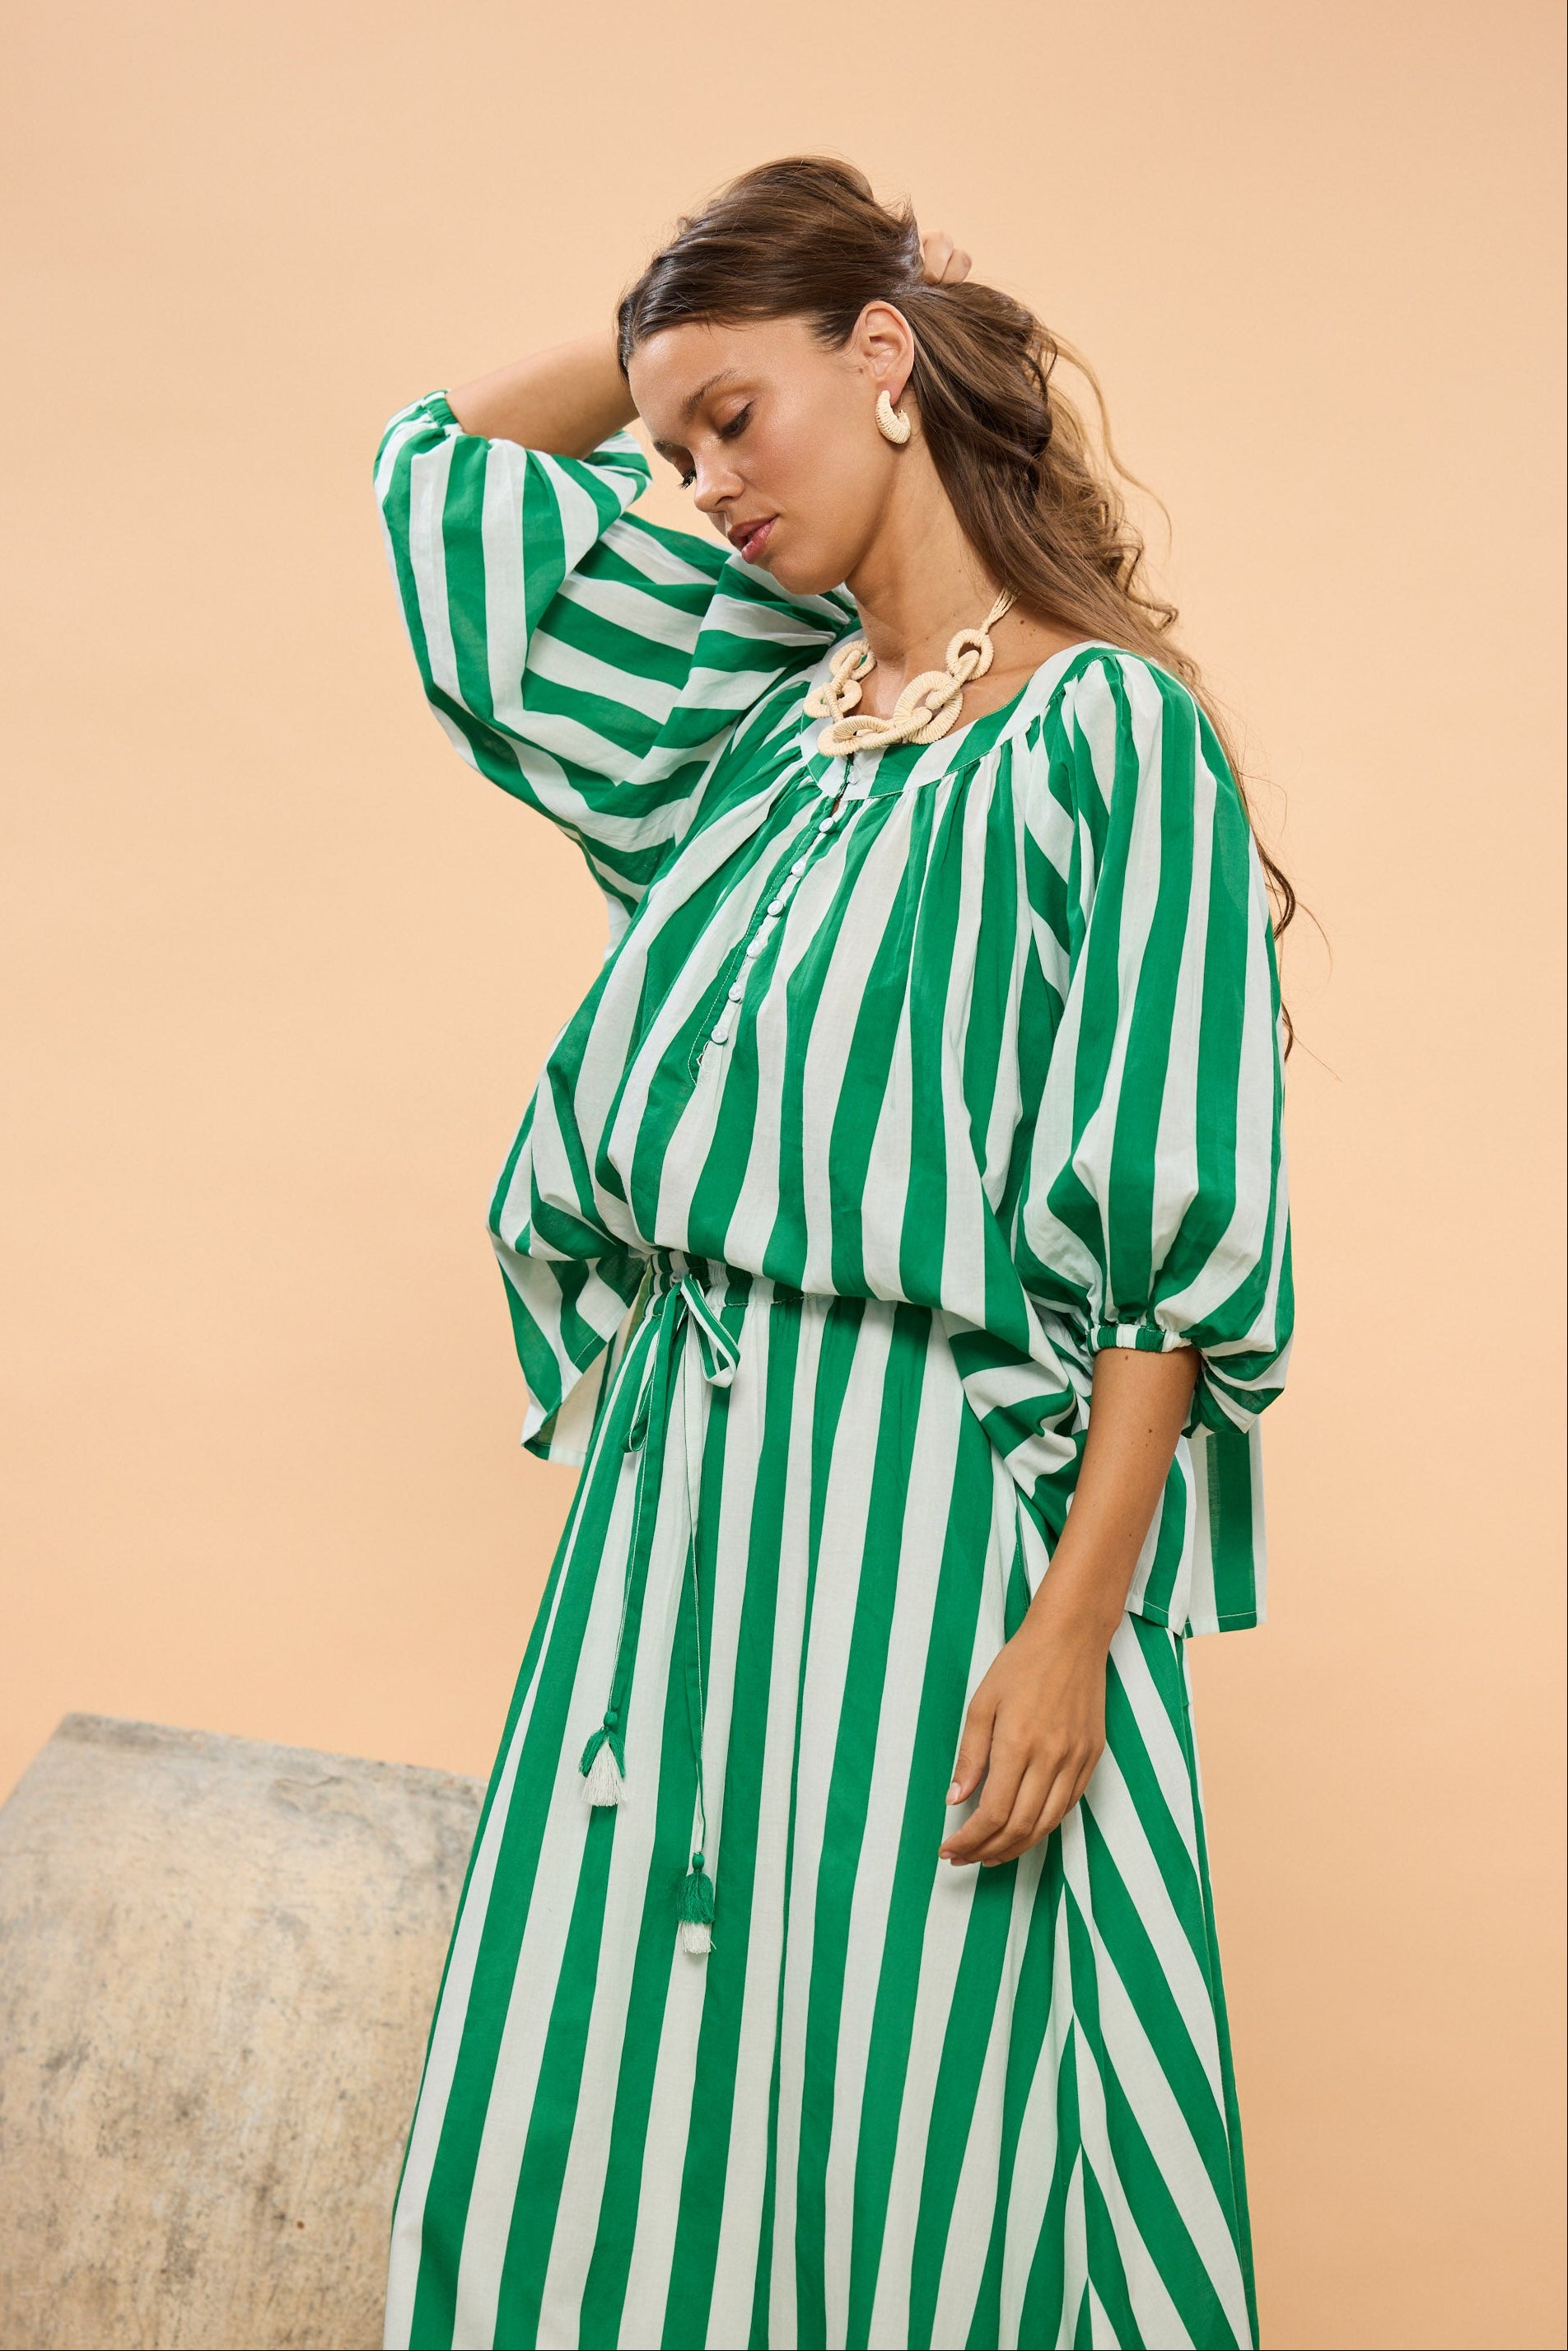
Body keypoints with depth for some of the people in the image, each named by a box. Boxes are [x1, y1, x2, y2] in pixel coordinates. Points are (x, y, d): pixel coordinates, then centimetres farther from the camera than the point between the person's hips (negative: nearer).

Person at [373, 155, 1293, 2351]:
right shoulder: (759, 703, 13)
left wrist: (1078, 1622, -17)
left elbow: (1176, 1230, -11)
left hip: (933, 1506, -7)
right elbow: (461, 456, 25)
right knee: (601, 2096, 9)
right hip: (677, 1481, 7)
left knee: (895, 2116, -1)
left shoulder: (1110, 730, -6)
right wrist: (728, 302, 16)